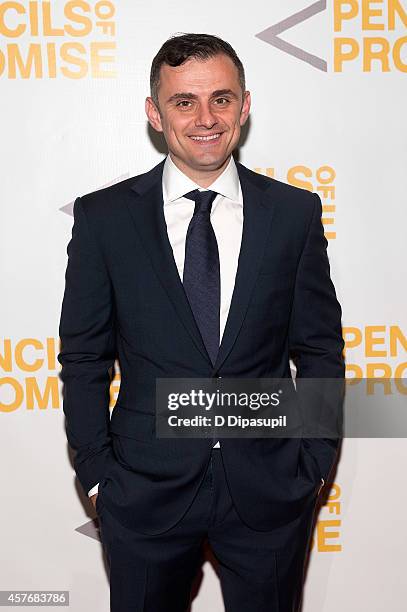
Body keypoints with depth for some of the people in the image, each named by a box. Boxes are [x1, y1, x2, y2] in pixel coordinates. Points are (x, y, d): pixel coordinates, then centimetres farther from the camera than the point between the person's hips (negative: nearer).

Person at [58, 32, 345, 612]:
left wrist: (316, 463, 0)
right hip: (146, 489, 0)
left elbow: (320, 348, 2)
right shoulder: (104, 216, -5)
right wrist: (96, 472, -2)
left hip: (269, 491, 1)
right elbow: (83, 356, 0)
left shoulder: (296, 212, -2)